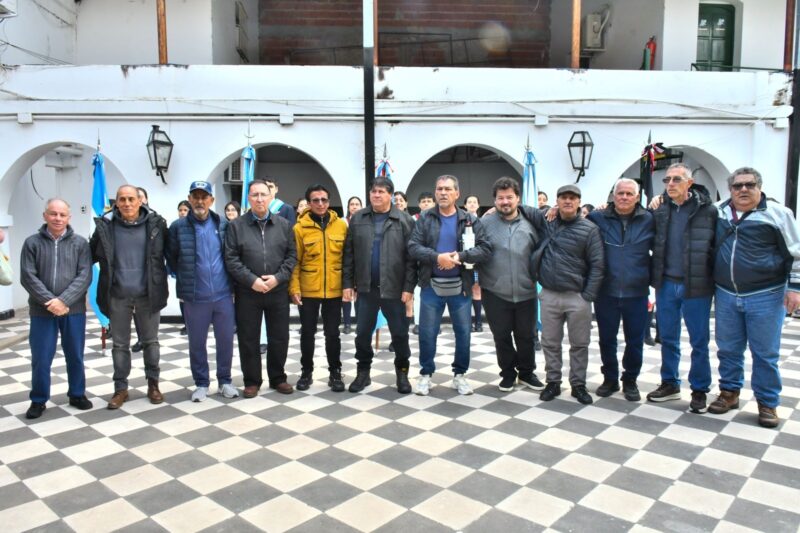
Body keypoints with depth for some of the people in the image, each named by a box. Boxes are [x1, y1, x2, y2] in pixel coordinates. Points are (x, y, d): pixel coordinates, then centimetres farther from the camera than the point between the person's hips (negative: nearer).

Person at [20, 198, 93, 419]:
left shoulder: (80, 243, 1)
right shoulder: (32, 243, 1)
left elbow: (84, 276, -7)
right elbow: (28, 277, -6)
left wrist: (64, 300, -18)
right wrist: (49, 301, -17)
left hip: (74, 310, 0)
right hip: (42, 311, 0)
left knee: (75, 356, 11)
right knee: (41, 358, 5)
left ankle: (77, 394, 27)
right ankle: (38, 400, 21)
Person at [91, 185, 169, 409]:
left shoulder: (155, 223, -4)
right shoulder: (105, 225, -2)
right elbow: (92, 254, 7)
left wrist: (160, 283, 1)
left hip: (147, 294, -1)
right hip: (117, 295, 1)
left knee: (150, 341, 12)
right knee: (120, 344, 11)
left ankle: (153, 384, 27)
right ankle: (121, 388, 22)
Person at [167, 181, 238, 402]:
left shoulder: (223, 225, 3)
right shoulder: (178, 227, -4)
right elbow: (171, 259, 5)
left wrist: (231, 282, 8)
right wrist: (186, 278, 8)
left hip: (223, 294, 2)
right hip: (194, 297, -1)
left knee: (226, 340, 9)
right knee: (197, 342, 9)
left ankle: (225, 381, 25)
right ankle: (201, 383, 25)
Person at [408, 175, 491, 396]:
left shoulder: (470, 220, 1)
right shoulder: (425, 218, 1)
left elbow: (485, 249, -6)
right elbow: (413, 247, -8)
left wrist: (460, 256, -20)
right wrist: (437, 257, -22)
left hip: (460, 286, 1)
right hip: (431, 286, 0)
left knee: (463, 332, 8)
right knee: (427, 332, 6)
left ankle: (460, 374, 25)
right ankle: (426, 374, 22)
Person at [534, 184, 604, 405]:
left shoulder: (589, 229, -4)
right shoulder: (546, 224, 5)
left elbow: (597, 265, -6)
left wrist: (588, 296, -11)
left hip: (577, 296, -2)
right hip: (549, 295, 3)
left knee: (579, 344, 8)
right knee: (550, 343, 10)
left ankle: (578, 385, 22)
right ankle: (553, 383, 24)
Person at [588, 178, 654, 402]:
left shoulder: (649, 220, -1)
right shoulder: (597, 218, -3)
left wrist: (652, 279, 1)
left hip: (637, 293, 0)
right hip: (606, 293, 0)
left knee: (635, 341, 11)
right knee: (607, 340, 12)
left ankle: (630, 381, 30)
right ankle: (610, 379, 30)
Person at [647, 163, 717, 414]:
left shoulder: (708, 211, -7)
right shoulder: (660, 211, 4)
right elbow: (654, 244, 12)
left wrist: (714, 281, -9)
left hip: (696, 287, -4)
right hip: (666, 284, 4)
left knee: (699, 342, 7)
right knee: (668, 339, 14)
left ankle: (699, 390, 21)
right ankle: (670, 384, 29)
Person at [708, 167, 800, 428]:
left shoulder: (777, 213, -5)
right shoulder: (719, 212, 4)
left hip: (765, 296, -3)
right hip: (726, 296, 3)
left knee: (765, 353, 5)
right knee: (728, 349, 12)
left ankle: (767, 403, 18)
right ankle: (729, 393, 28)